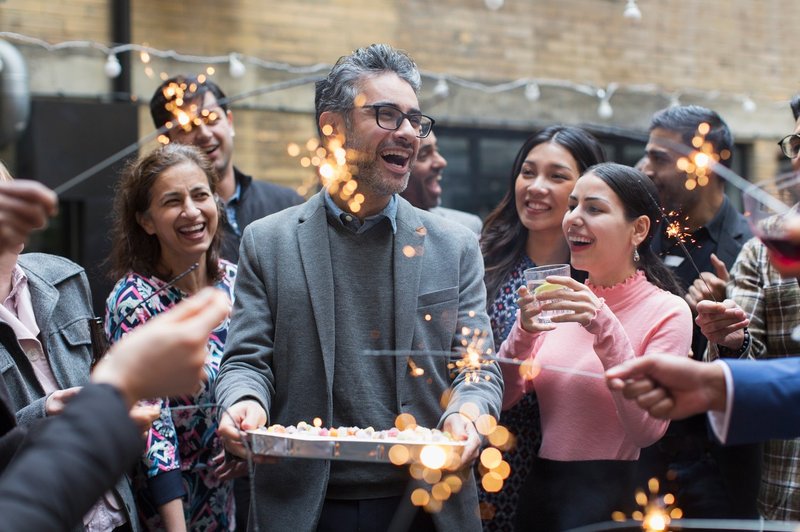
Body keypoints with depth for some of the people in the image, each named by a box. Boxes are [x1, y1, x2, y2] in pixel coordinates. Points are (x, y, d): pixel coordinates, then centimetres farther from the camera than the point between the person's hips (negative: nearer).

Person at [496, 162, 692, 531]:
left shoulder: (668, 311, -11)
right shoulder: (561, 301, 3)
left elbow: (647, 429, -20)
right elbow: (504, 397, -1)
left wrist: (605, 330, -27)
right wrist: (523, 332, -17)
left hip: (614, 497, -5)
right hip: (541, 490, 5)